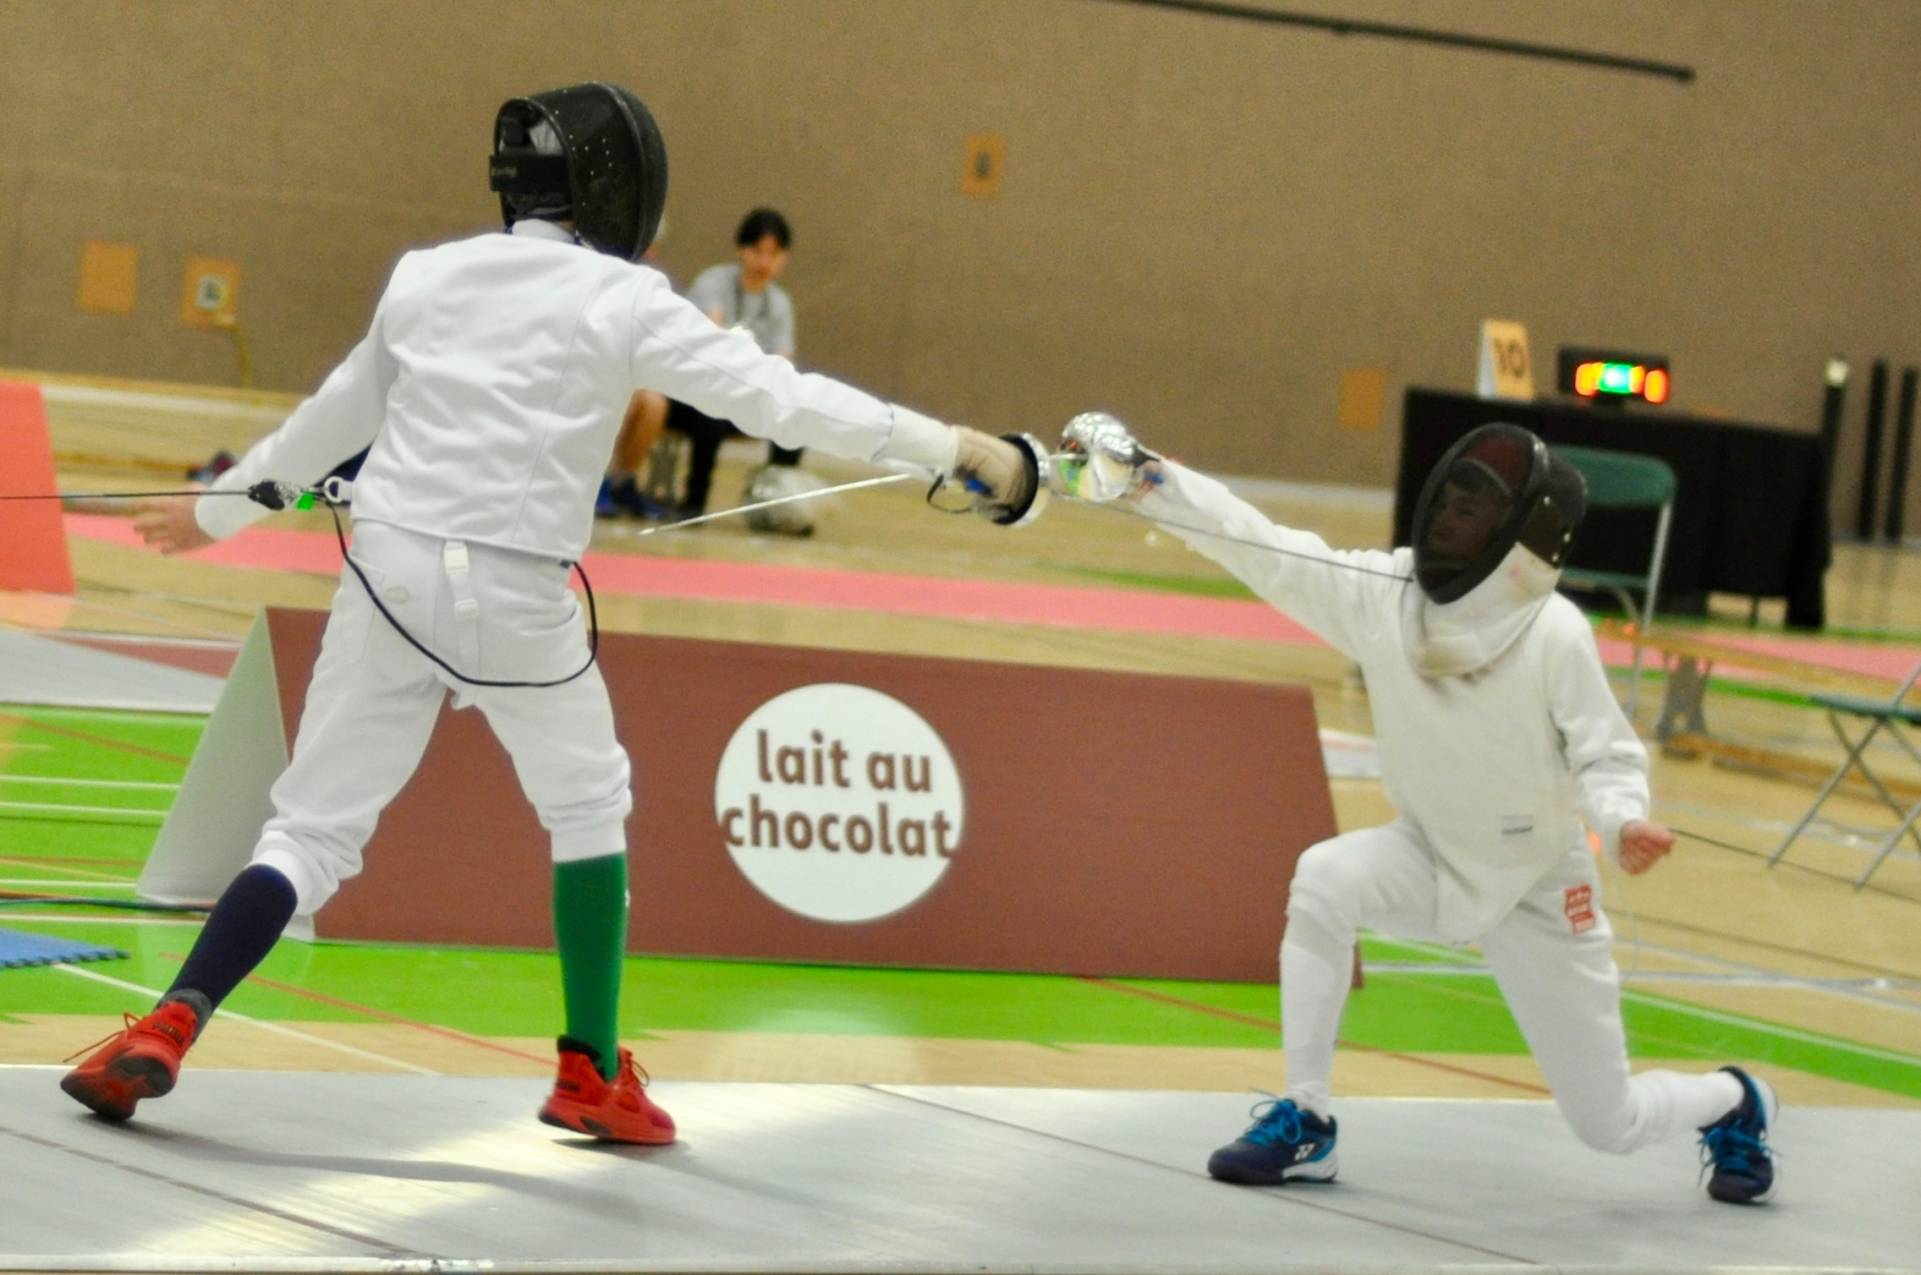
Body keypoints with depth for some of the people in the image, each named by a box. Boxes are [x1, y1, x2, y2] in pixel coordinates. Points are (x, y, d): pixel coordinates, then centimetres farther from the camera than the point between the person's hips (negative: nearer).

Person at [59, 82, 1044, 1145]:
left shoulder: (426, 276, 10)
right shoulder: (619, 299, -4)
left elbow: (339, 414, 23)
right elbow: (776, 398, -12)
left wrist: (221, 507, 39)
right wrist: (954, 450, -13)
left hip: (392, 580, 3)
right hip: (514, 598, -3)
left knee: (314, 836, 6)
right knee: (589, 807, 22)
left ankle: (164, 1032, -15)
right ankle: (591, 1076, 22)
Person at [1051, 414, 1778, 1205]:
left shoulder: (1553, 634, -26)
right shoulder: (1380, 593, -17)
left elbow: (1606, 756, -18)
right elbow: (1257, 545, -22)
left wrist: (1624, 824, -41)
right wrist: (1143, 478, -34)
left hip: (1536, 891, -3)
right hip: (1432, 861, 3)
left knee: (1610, 1125, 3)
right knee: (1323, 880, -31)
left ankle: (1732, 1105, 40)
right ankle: (1303, 1124, -19)